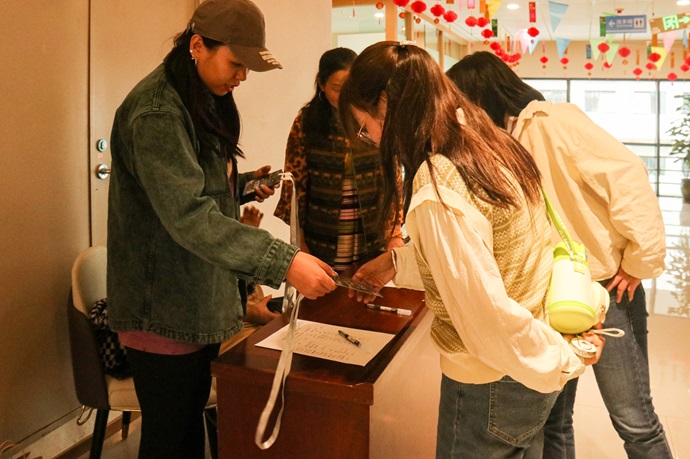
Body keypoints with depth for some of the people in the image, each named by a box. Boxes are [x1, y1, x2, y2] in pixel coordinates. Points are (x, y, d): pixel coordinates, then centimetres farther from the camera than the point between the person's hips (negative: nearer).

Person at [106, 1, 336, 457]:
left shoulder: (204, 102, 11)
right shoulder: (157, 111, -20)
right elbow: (189, 217, -30)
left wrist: (245, 184, 3)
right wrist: (284, 261, -35)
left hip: (199, 300, 9)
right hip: (166, 311, -9)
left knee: (193, 419, 20)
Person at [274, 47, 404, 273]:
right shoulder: (306, 122, -3)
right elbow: (295, 184, 0)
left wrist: (394, 234, -4)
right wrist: (300, 244, -2)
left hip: (372, 245, 1)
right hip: (321, 245, -1)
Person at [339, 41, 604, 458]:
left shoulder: (438, 192, -29)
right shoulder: (492, 146, -1)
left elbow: (488, 319, -28)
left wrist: (565, 359, -12)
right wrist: (398, 263, 13)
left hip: (490, 389, -8)